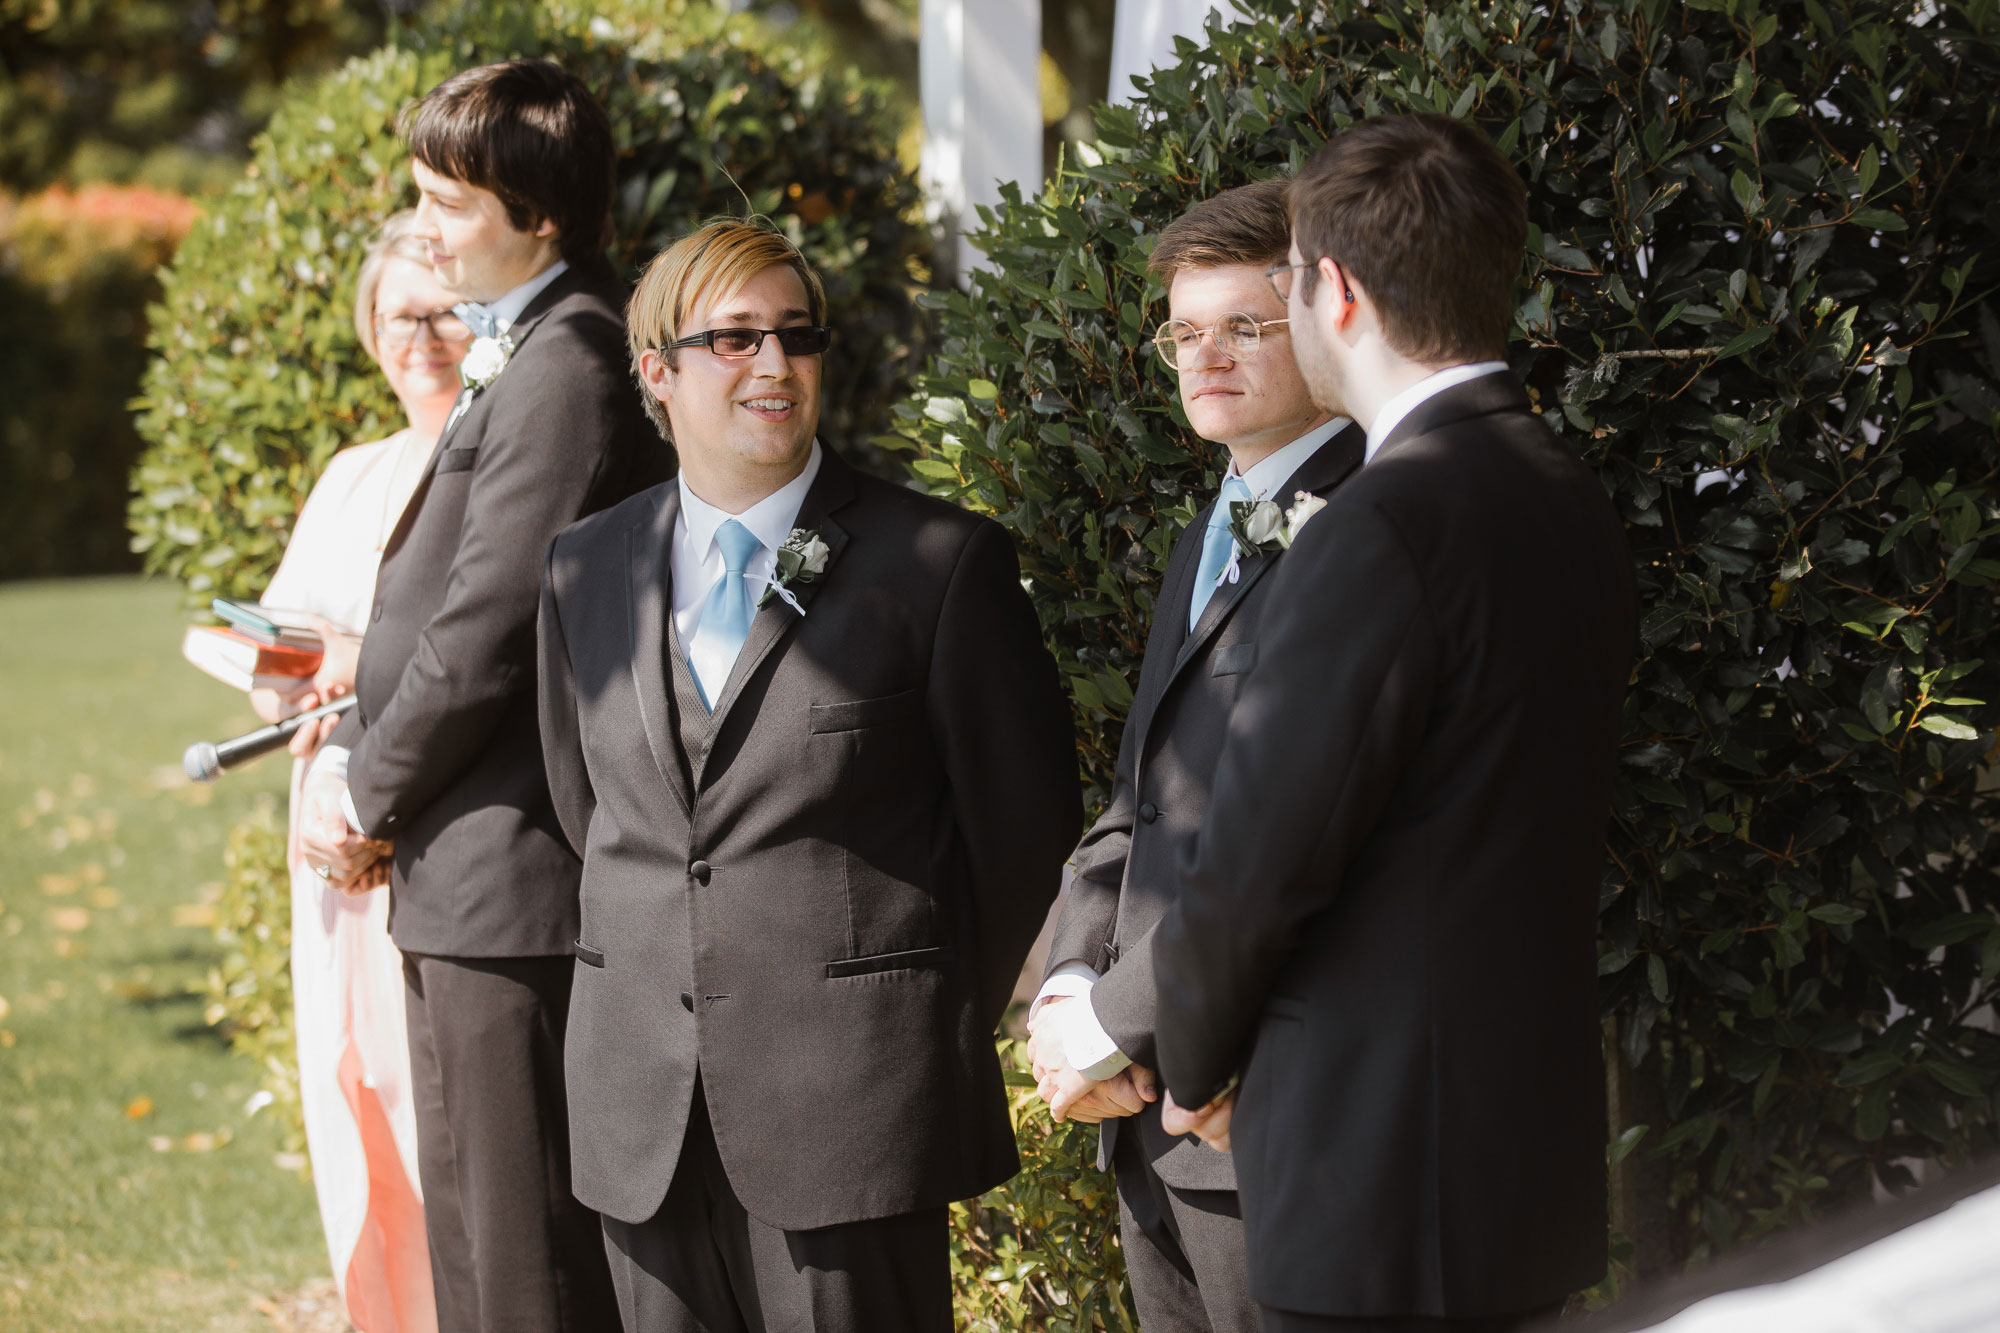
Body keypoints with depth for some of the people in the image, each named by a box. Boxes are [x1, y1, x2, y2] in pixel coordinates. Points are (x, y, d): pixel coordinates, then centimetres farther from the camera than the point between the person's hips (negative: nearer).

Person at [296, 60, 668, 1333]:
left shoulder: (567, 368, -18)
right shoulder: (513, 357, 15)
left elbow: (489, 624, -21)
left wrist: (372, 794, -9)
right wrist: (354, 754, 4)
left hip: (514, 878, -11)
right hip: (461, 882, 11)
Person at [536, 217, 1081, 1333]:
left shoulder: (945, 561, -4)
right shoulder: (586, 571, 10)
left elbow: (1026, 817, 0)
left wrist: (942, 1028, 6)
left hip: (852, 1103, -4)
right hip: (645, 1107, 4)